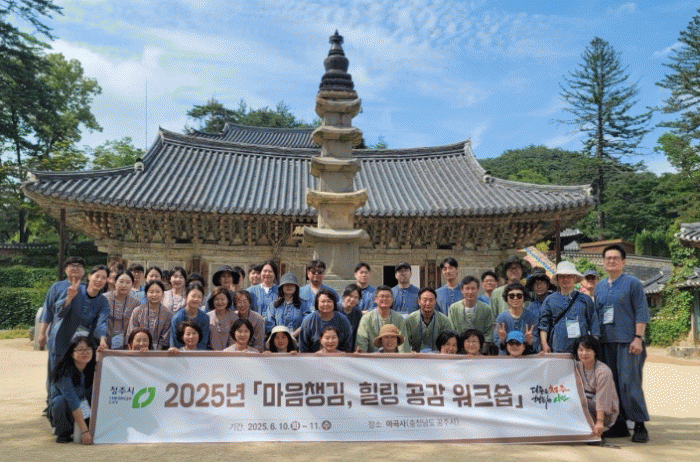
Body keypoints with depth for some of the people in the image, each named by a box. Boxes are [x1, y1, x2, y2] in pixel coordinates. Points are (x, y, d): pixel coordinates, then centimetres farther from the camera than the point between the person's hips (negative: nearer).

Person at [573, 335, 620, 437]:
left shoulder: (603, 371, -18)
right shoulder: (577, 366, 1)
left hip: (606, 413, -6)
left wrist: (599, 422, -28)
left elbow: (602, 399, -23)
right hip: (588, 404, 6)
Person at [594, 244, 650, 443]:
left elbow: (642, 312, -4)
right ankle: (619, 425, 14)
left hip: (627, 341, -5)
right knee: (611, 383, 6)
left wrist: (638, 338, -12)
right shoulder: (599, 286, 16)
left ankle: (640, 425, 1)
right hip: (606, 342, 5)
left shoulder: (632, 283, 1)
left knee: (629, 382, -9)